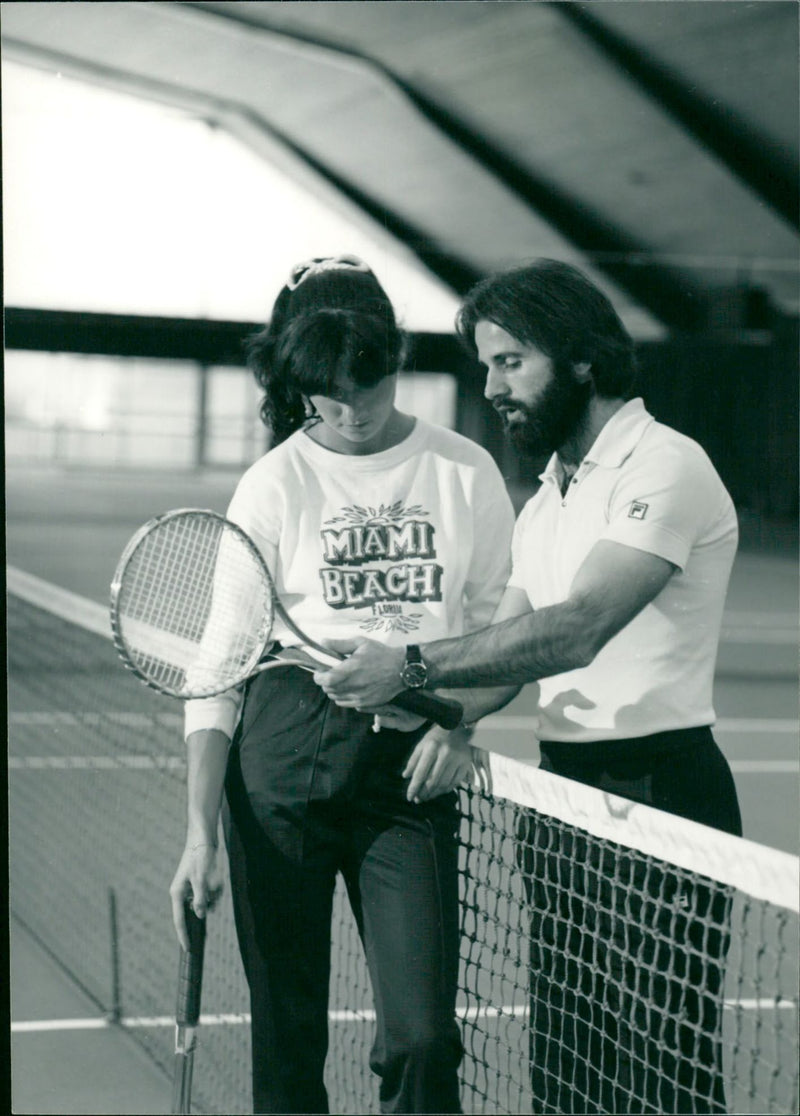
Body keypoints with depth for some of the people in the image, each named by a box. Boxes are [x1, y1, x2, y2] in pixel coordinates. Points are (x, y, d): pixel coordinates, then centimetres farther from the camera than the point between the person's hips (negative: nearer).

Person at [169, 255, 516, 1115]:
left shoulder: (465, 472, 6)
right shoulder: (275, 485, 0)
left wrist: (459, 721, -8)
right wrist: (200, 832, -6)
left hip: (412, 763, 1)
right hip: (285, 753, -1)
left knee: (422, 1035, -6)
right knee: (285, 1029, 5)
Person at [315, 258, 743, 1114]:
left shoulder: (664, 467, -13)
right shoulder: (548, 498, 17)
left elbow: (579, 629, -25)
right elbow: (508, 643, 14)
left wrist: (414, 666, -28)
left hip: (658, 798, -9)